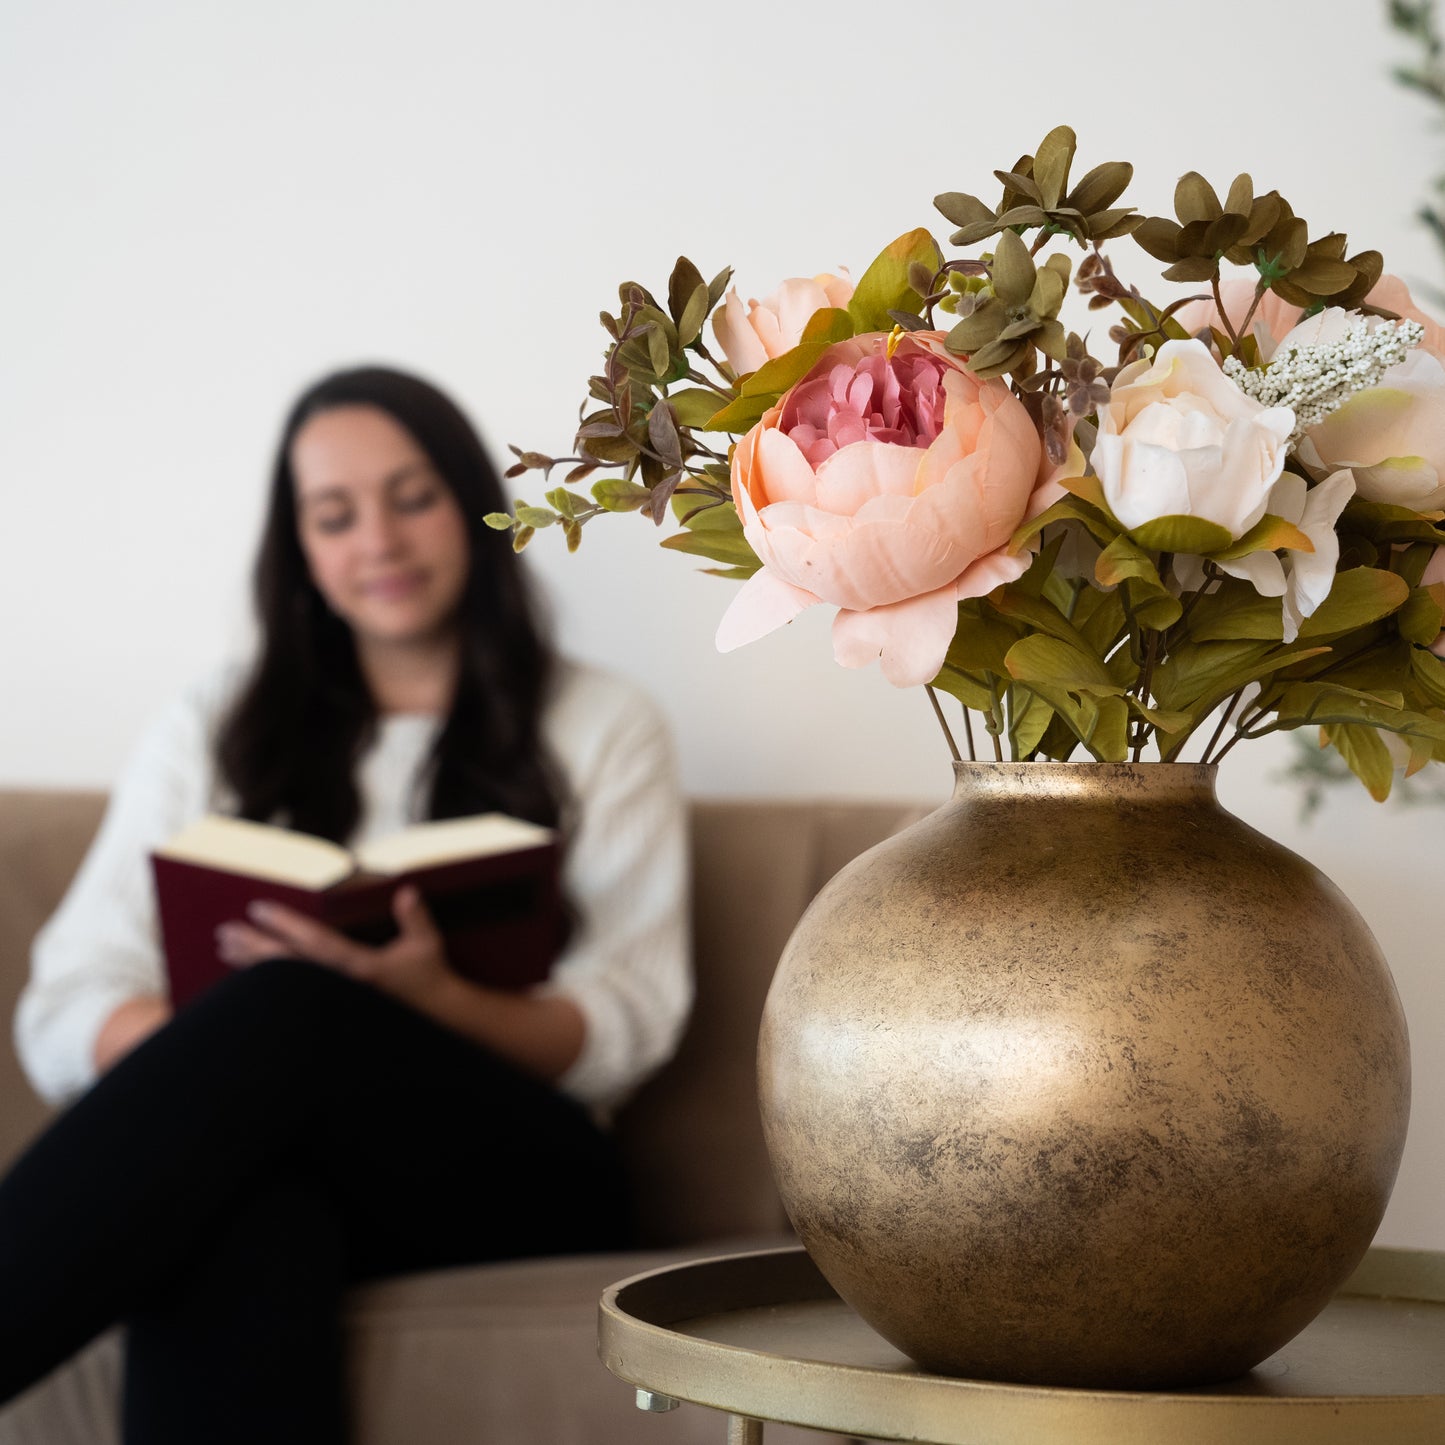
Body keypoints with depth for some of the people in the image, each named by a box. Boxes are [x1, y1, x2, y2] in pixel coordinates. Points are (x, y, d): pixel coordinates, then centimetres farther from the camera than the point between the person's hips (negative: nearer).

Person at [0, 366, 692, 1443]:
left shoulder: (603, 729, 19)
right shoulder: (215, 735, 23)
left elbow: (625, 1027, 5)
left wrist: (433, 999, -18)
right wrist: (206, 1038, -14)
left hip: (517, 1177, -1)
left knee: (290, 1006, -35)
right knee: (239, 1221, -40)